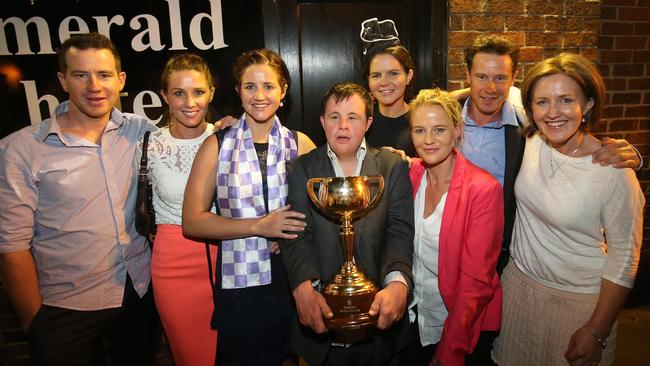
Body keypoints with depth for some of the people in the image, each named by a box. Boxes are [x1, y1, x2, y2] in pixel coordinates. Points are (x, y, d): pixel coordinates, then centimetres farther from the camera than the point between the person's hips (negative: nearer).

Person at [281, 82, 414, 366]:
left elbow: (399, 232, -9)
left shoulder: (393, 167, 0)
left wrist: (398, 283, -27)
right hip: (321, 314, 0)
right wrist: (304, 287, -26)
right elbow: (298, 236, -9)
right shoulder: (303, 169, 0)